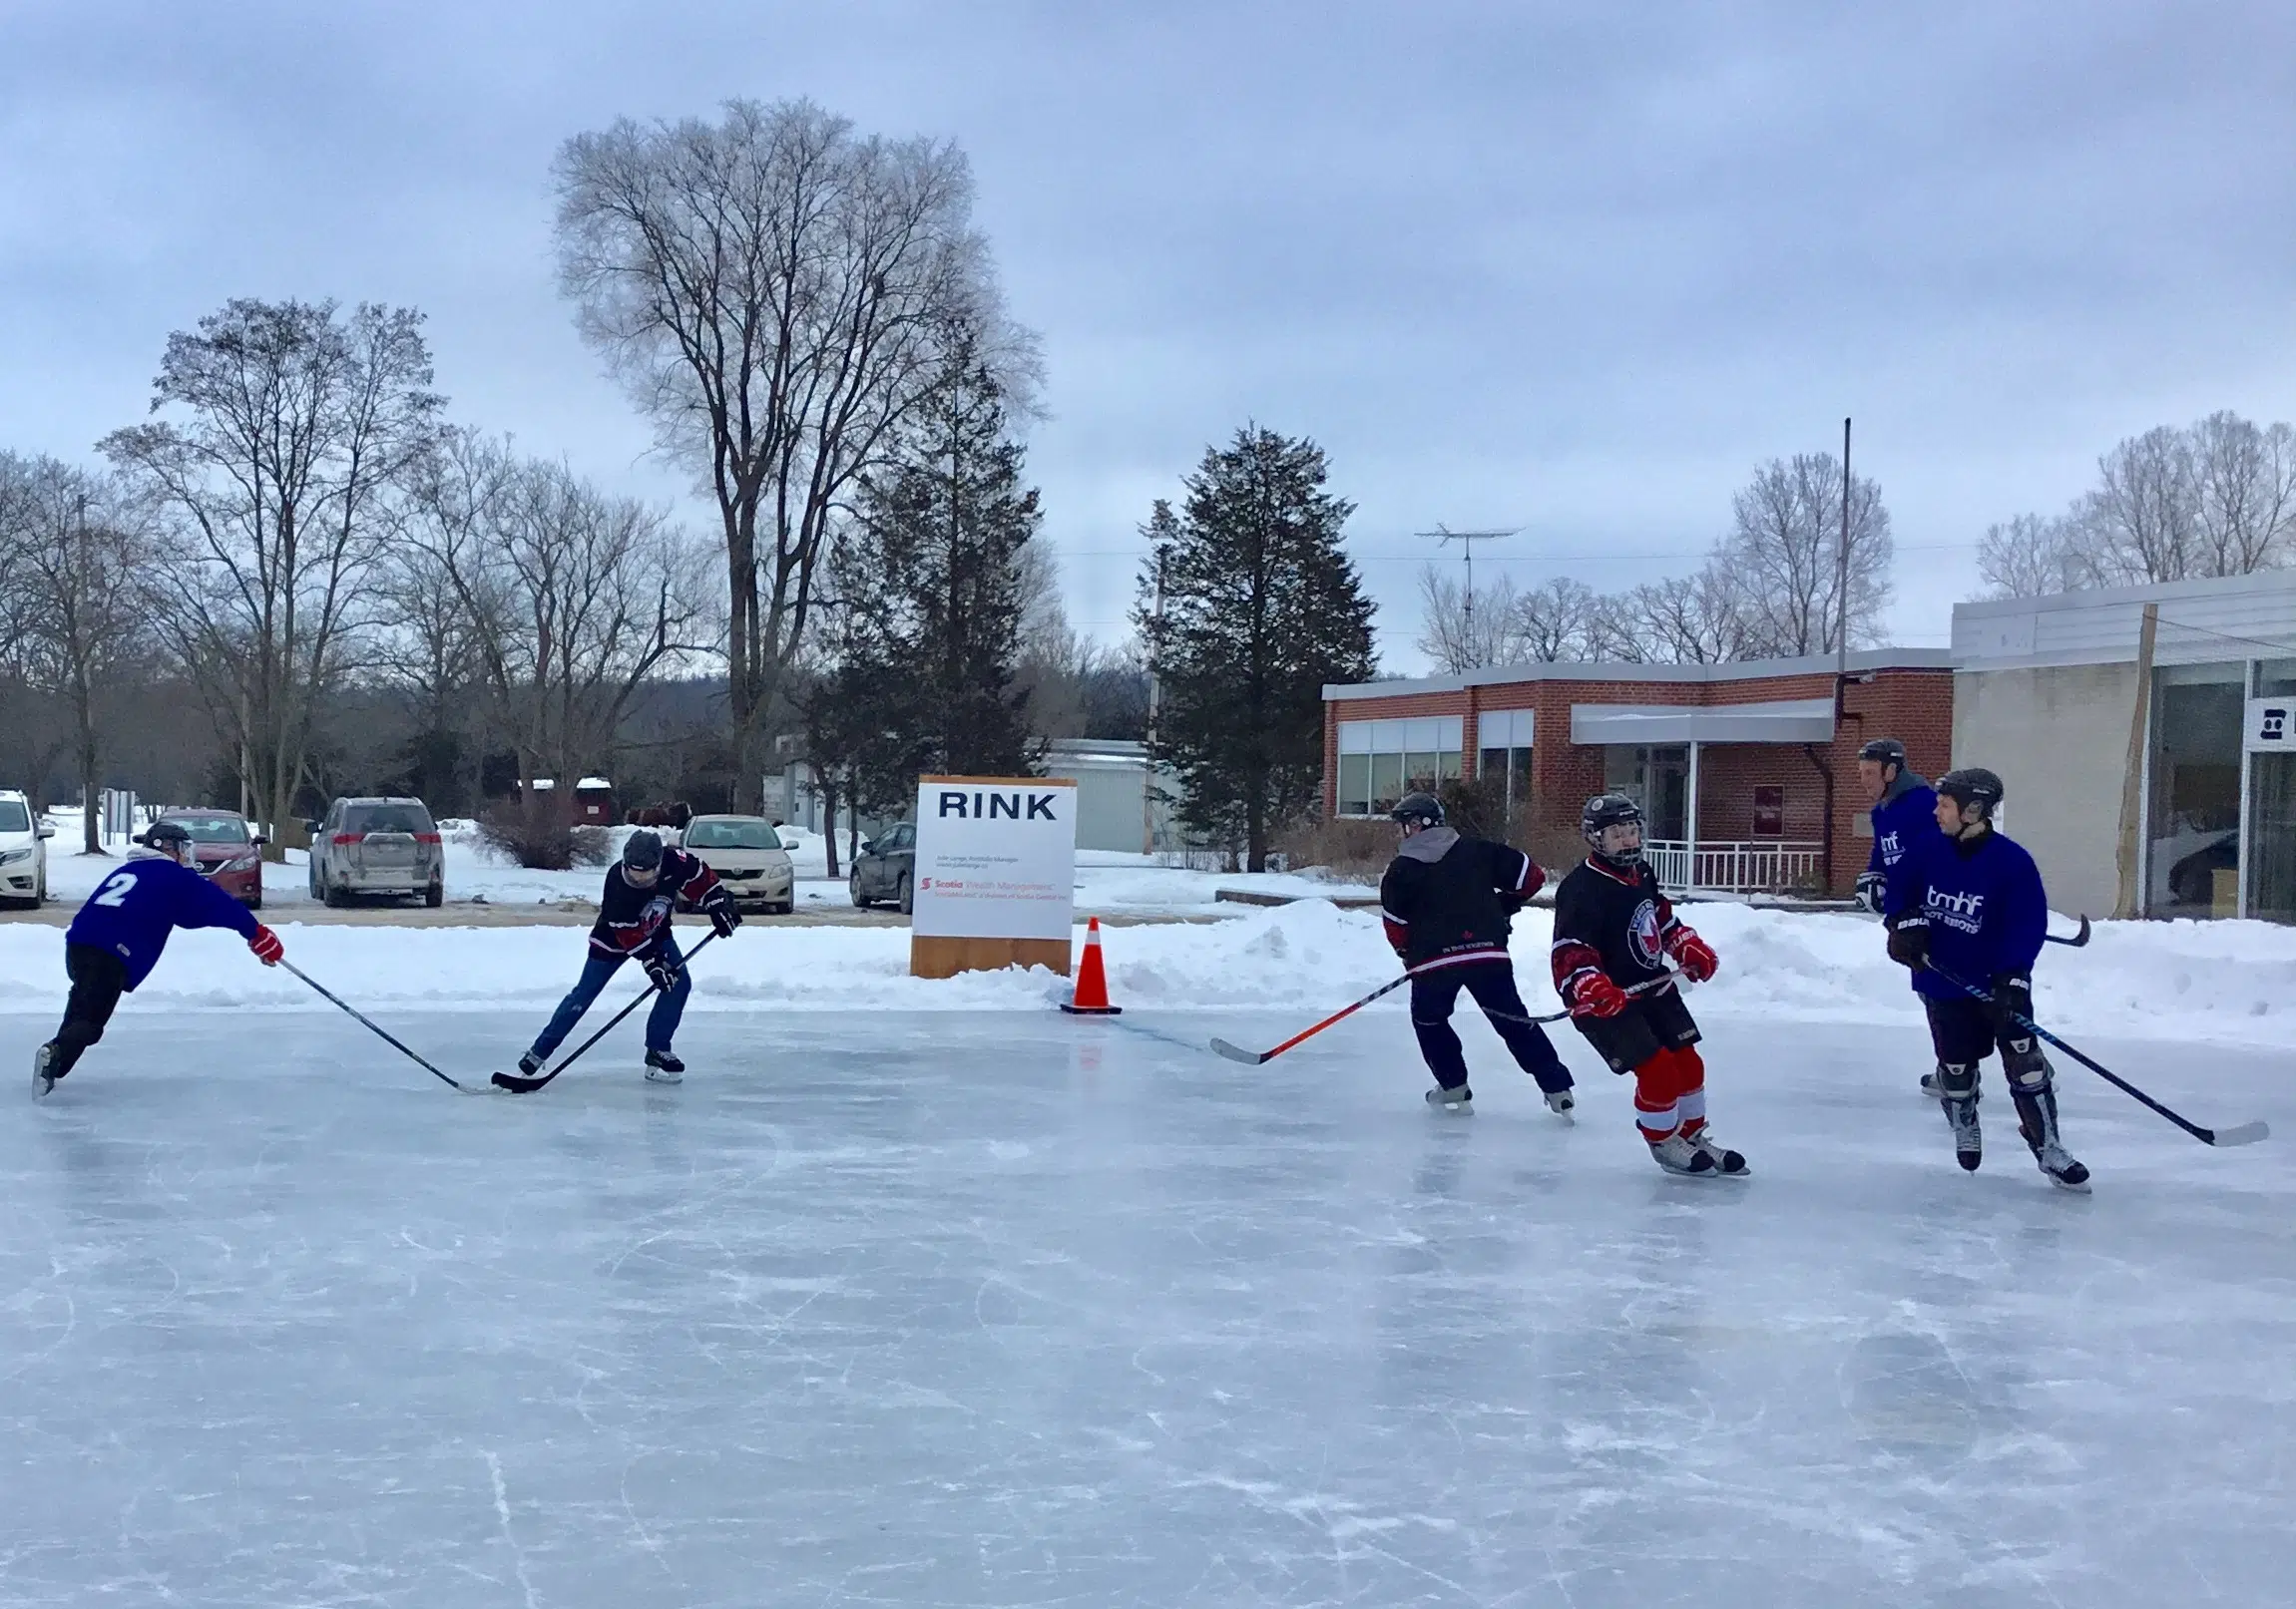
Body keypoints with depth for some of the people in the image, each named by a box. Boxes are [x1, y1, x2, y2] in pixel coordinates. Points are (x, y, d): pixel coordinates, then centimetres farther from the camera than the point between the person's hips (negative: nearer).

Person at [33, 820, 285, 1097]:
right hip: (113, 954, -7)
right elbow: (218, 905, 7)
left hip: (77, 942, 7)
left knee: (82, 1007, 28)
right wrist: (257, 934, 10)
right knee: (90, 1020, -12)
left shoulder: (127, 870, 31)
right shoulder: (174, 876, 8)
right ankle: (55, 1054, -37)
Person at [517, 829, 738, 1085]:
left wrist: (718, 905, -14)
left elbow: (701, 879, -8)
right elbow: (629, 935, -33)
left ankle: (657, 1050, 0)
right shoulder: (617, 884, -38)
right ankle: (541, 1050, 10)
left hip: (656, 933, 4)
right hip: (613, 937, -4)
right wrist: (653, 963, -36)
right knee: (584, 994, 0)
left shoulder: (675, 862, -30)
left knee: (679, 983, -11)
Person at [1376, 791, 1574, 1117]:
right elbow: (1531, 875, 8)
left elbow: (1395, 924, 3)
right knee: (1516, 1022, 10)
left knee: (1428, 1019, 23)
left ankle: (1454, 1087, 20)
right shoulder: (1479, 851, 7)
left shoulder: (1401, 869, 1)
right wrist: (1503, 907, 23)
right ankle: (1557, 1088, 6)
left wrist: (1410, 954, 20)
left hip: (1434, 959, -2)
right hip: (1489, 953, 2)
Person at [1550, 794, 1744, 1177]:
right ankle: (1663, 1143, 9)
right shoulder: (1582, 890, -23)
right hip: (1607, 1001, -8)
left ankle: (1694, 1135, 31)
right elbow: (1570, 954, -29)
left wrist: (1689, 947, 13)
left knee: (1688, 1062, 11)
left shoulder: (1642, 873, 3)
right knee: (1657, 1070, -15)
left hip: (1653, 987, 8)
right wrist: (1591, 988, -44)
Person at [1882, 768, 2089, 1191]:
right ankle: (1964, 1131, 36)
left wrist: (2011, 977, -27)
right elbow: (1901, 888, 11)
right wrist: (1906, 923, -7)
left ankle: (2048, 1146, 1)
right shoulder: (1929, 852, -5)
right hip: (1945, 981, 3)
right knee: (1955, 1064, 10)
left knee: (2024, 1059, -9)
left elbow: (2029, 925, -19)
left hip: (1998, 983, -3)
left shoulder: (2013, 861, -17)